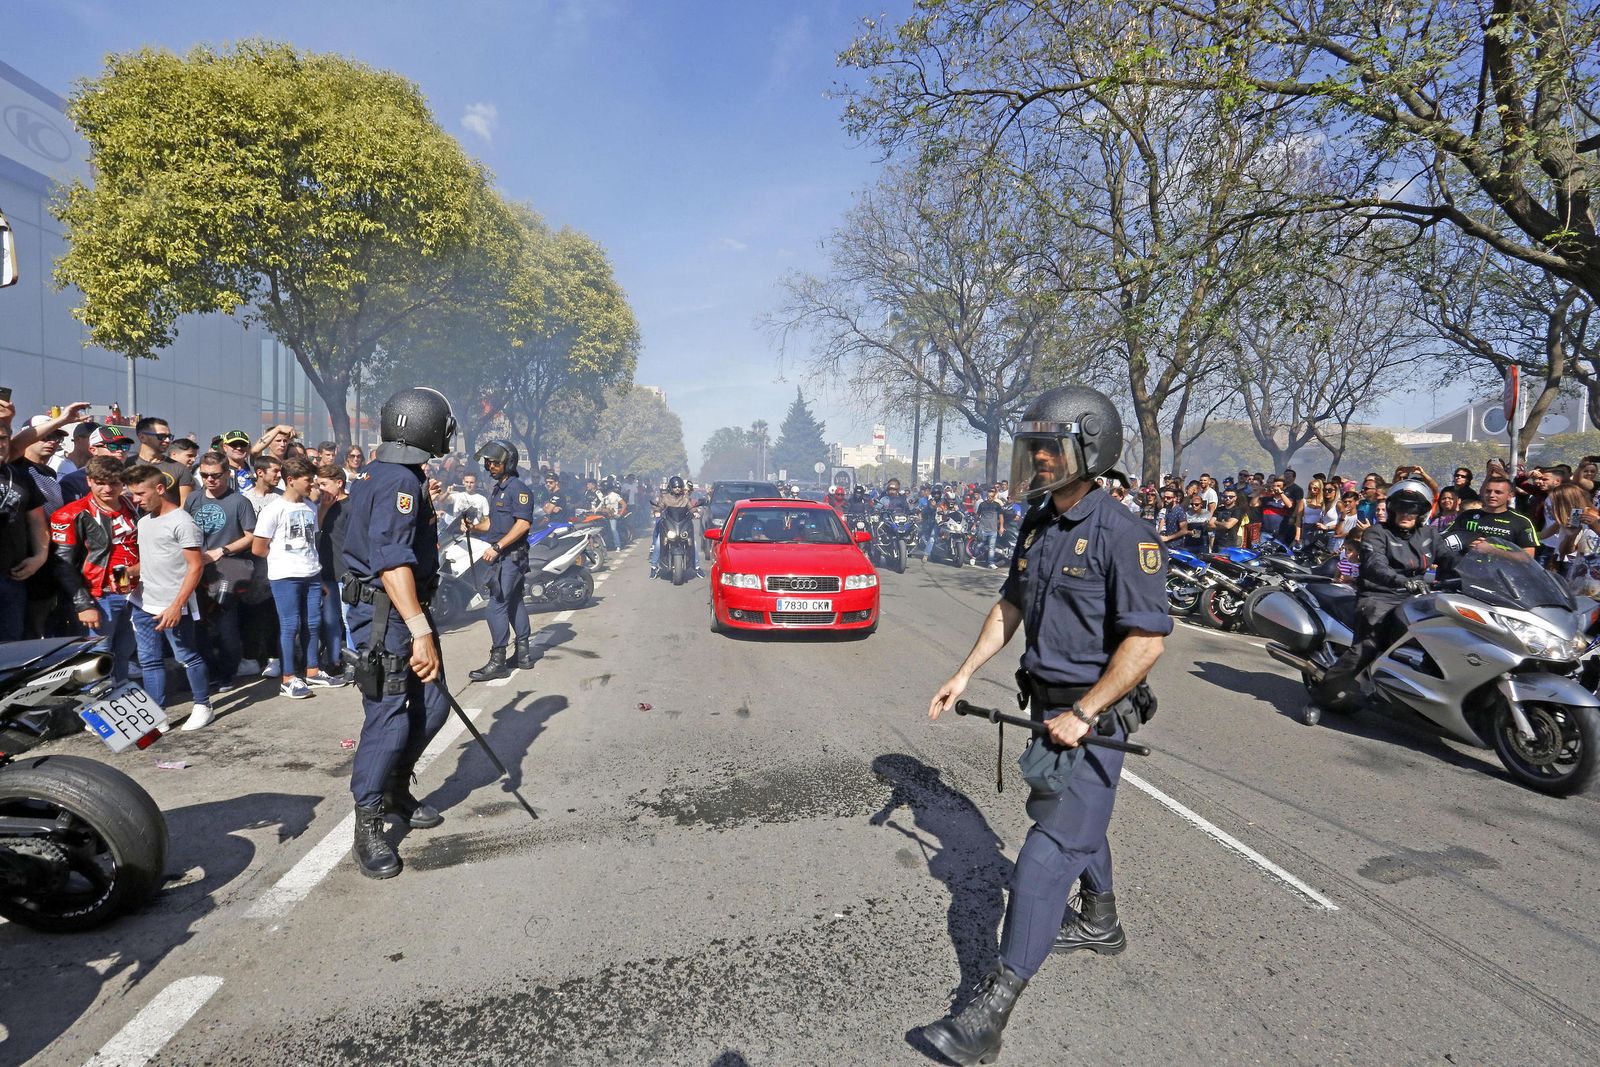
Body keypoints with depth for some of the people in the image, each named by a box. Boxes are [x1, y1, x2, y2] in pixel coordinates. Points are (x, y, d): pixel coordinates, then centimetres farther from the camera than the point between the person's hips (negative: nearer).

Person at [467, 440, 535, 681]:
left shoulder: (518, 488, -13)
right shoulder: (497, 489, 18)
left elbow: (523, 523, -22)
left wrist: (496, 547, -24)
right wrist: (474, 525, 4)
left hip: (511, 556, -10)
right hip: (501, 556, 10)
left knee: (497, 607, -10)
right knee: (514, 603, 14)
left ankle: (497, 662, -5)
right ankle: (524, 654, 23)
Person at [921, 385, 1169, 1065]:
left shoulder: (1121, 533, -20)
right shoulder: (1037, 524, 5)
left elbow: (1147, 639, -22)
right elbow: (1010, 605, 15)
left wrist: (1082, 715, -22)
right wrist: (966, 672, 9)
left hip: (1093, 711, -8)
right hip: (1051, 702, 8)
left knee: (1050, 846, -8)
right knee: (1079, 815, 25)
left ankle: (992, 1010, -4)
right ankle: (1100, 922, 49)